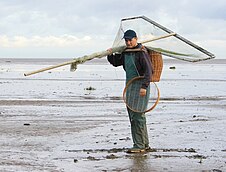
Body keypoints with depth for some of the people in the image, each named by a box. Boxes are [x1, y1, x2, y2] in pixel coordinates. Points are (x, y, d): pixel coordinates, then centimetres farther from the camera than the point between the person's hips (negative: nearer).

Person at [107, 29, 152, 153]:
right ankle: (144, 144, 22)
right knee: (133, 116, 13)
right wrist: (110, 55, 8)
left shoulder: (142, 52, -12)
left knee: (138, 116, -10)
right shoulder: (125, 53, 12)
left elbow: (148, 70, -19)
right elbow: (116, 62, 27)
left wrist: (144, 86, -28)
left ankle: (139, 146, -6)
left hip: (140, 88, -9)